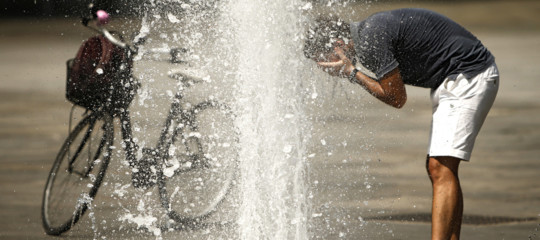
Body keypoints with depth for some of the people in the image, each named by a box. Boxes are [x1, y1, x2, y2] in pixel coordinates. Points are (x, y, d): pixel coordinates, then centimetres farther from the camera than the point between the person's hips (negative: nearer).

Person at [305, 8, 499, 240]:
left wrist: (351, 71, -6)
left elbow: (397, 98, -11)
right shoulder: (369, 31, 13)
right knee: (437, 168, 11)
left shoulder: (371, 38, -17)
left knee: (441, 170, -16)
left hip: (469, 77, -10)